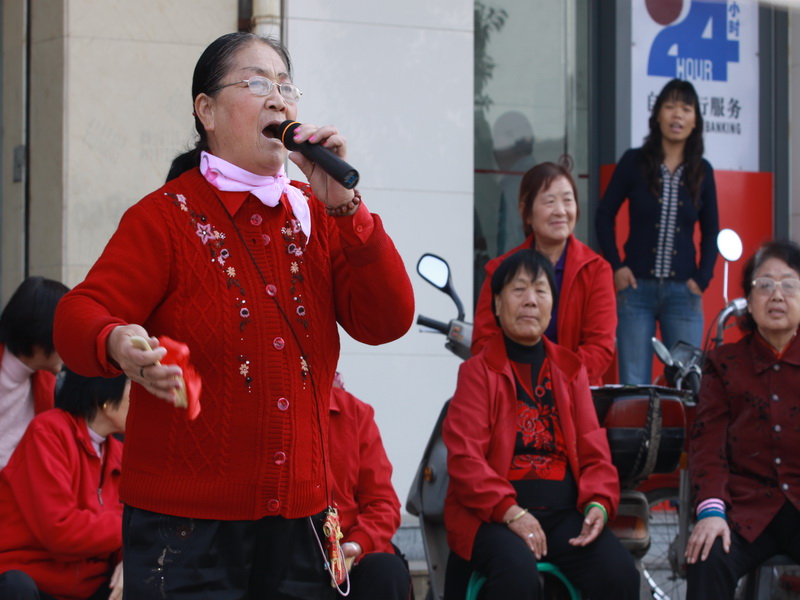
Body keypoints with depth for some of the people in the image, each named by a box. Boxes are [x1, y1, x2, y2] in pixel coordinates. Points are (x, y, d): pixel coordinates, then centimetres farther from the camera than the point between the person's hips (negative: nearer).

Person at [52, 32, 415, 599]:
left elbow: (388, 321, -1)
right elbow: (78, 316, -16)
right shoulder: (167, 217, -4)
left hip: (299, 519, 5)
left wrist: (343, 203, -11)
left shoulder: (317, 217, 11)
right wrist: (118, 344, -41)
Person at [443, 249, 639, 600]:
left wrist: (598, 504, -9)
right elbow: (464, 458, -7)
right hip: (493, 515, -4)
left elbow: (594, 452, 13)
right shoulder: (477, 372, 5)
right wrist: (511, 512, -21)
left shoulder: (570, 370, 18)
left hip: (565, 513, 4)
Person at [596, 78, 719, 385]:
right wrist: (616, 266, -3)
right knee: (633, 385, -1)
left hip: (683, 291, 1)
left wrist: (702, 279, 2)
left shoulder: (702, 172, 7)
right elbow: (605, 215, 6)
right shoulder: (634, 161, 1)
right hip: (637, 287, -1)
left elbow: (710, 232, 14)